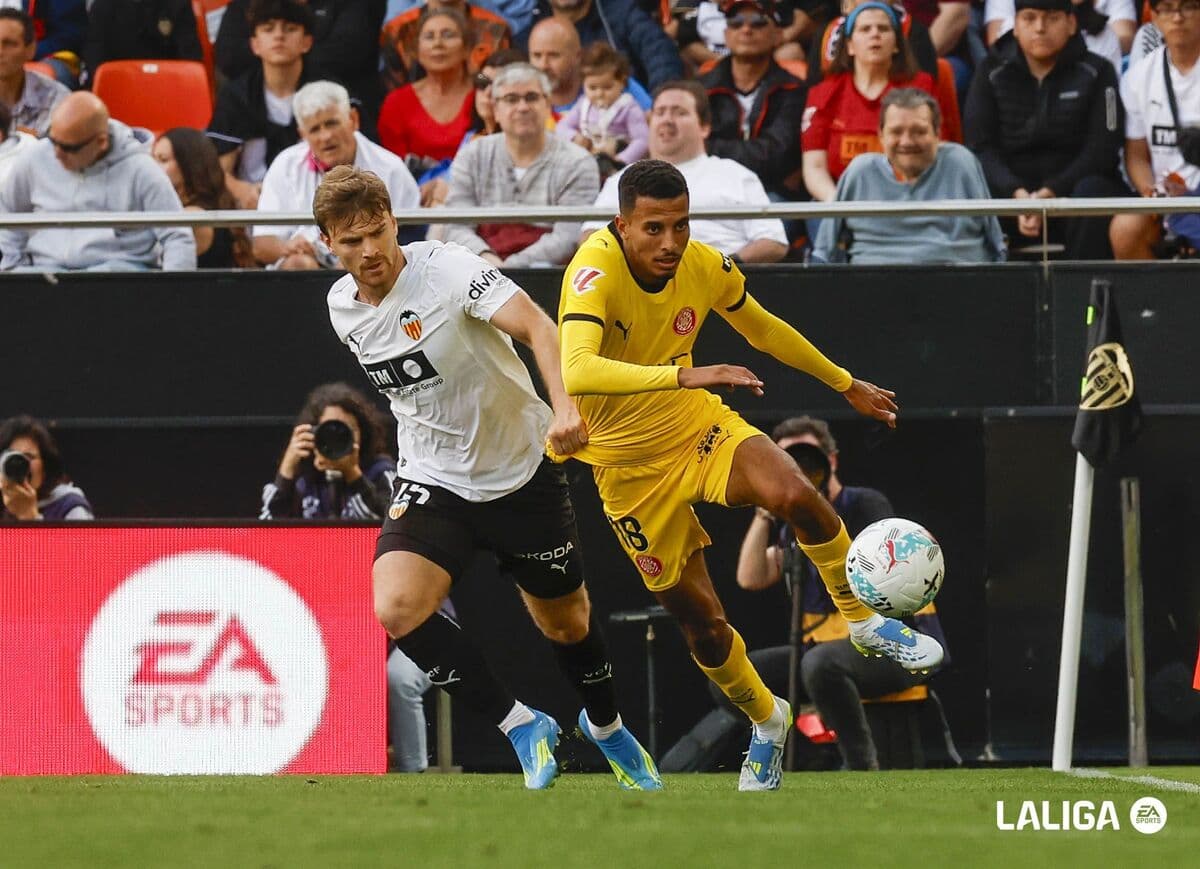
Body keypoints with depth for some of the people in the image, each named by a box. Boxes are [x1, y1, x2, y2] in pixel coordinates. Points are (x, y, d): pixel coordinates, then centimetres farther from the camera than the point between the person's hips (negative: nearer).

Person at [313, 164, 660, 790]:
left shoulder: (448, 270, -21)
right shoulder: (342, 307, -2)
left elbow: (536, 326, -35)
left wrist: (564, 405, -53)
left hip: (522, 473, -3)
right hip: (432, 481, 3)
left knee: (565, 620, 13)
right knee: (396, 608, -23)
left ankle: (606, 726, 47)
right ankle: (520, 726, -7)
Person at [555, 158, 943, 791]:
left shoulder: (705, 266, -13)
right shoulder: (596, 271, -30)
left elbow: (764, 330, 10)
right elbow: (576, 372, -48)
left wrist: (848, 386, 18)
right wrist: (684, 375, -56)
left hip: (699, 427, 2)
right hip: (629, 465, -2)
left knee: (794, 495, -28)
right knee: (698, 620, 4)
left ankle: (866, 620, -5)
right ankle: (765, 720, 33)